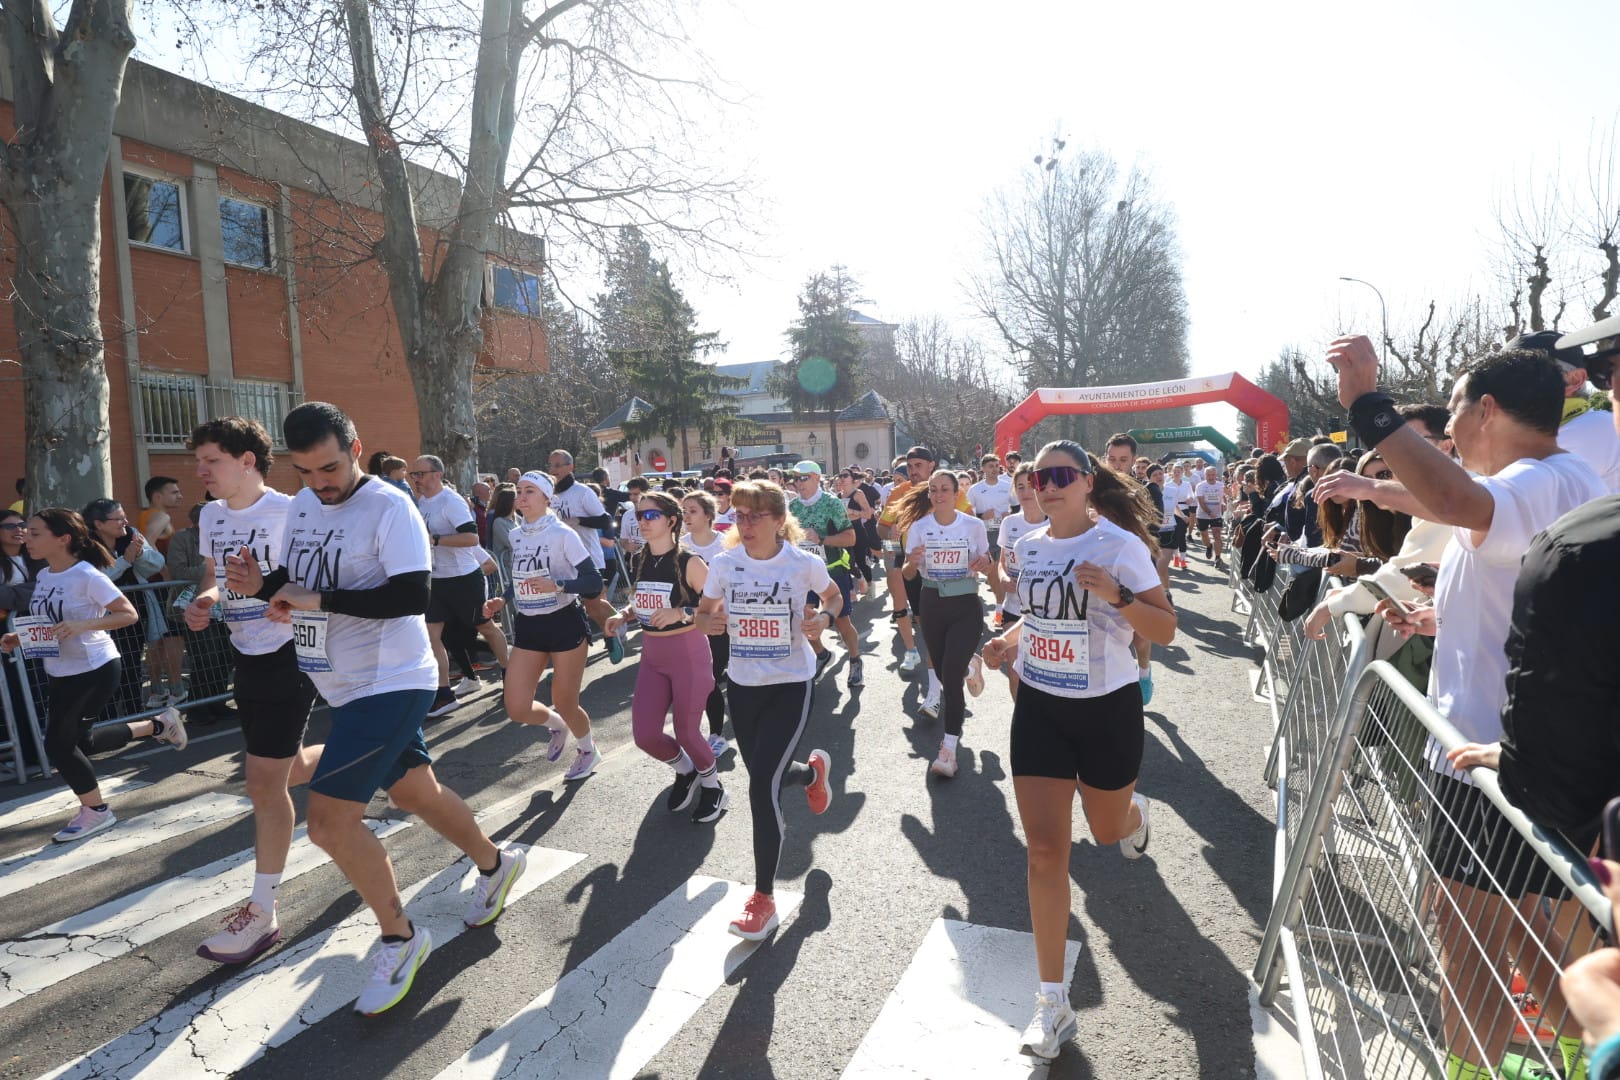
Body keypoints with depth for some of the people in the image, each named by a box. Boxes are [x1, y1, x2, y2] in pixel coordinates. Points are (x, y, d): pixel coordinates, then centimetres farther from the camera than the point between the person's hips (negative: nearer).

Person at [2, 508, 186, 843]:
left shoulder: (87, 576, -19)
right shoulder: (42, 577, 5)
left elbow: (129, 614, -20)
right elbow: (44, 622, 19)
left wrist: (83, 625, -31)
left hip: (95, 669, -9)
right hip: (61, 674, 9)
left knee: (58, 744, -2)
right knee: (78, 741, 14)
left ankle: (95, 810, 17)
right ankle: (158, 725, 31)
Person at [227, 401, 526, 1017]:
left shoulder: (389, 507, -17)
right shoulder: (300, 506, 8)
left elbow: (415, 595, -26)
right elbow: (296, 581, 19)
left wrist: (322, 600, -24)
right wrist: (262, 586, -4)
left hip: (390, 683, -8)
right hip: (345, 685, 9)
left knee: (328, 820, -9)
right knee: (415, 792, 19)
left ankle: (399, 939, 11)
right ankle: (494, 864, 41)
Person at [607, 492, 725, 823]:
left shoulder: (688, 563, -15)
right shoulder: (638, 562, 4)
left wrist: (681, 613, -28)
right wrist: (622, 615, -1)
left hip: (689, 653, -6)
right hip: (651, 657, 6)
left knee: (686, 732, 1)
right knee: (645, 735, 2)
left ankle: (712, 784, 32)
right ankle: (685, 772, 34)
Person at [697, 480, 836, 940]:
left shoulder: (804, 563, -13)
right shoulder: (725, 564, -6)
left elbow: (834, 596, 7)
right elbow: (703, 612, 6)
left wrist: (823, 617, -16)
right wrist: (710, 622, -17)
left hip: (791, 683, -4)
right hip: (742, 683, 4)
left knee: (762, 786, -13)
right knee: (765, 777, 17)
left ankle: (763, 898, 6)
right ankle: (813, 770, 55)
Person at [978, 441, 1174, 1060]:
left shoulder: (1120, 545, -14)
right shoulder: (1029, 547, 1)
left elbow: (1166, 631, -14)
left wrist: (1117, 596, -31)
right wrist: (1009, 641, -2)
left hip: (1107, 707, -3)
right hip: (1038, 707, 3)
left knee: (1108, 829, 19)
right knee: (1045, 850, -1)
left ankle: (1134, 813, 61)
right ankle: (1052, 1002, 10)